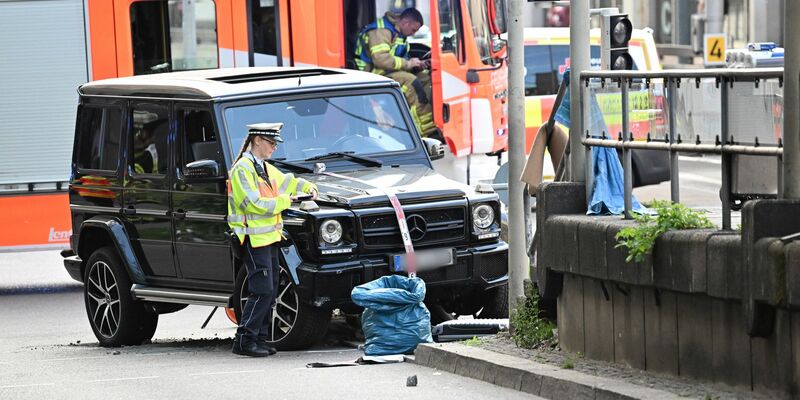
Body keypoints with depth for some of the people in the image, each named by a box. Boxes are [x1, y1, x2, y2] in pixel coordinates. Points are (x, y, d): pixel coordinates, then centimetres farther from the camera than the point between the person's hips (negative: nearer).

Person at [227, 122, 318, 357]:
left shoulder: (265, 168, 16)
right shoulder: (242, 169, -12)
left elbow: (288, 181, 33)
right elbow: (254, 204, -20)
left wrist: (308, 188, 16)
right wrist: (283, 201, -11)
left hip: (269, 236, 9)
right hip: (254, 238, -9)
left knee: (270, 291, 9)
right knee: (262, 291, -13)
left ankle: (260, 338, 14)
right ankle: (244, 341, -10)